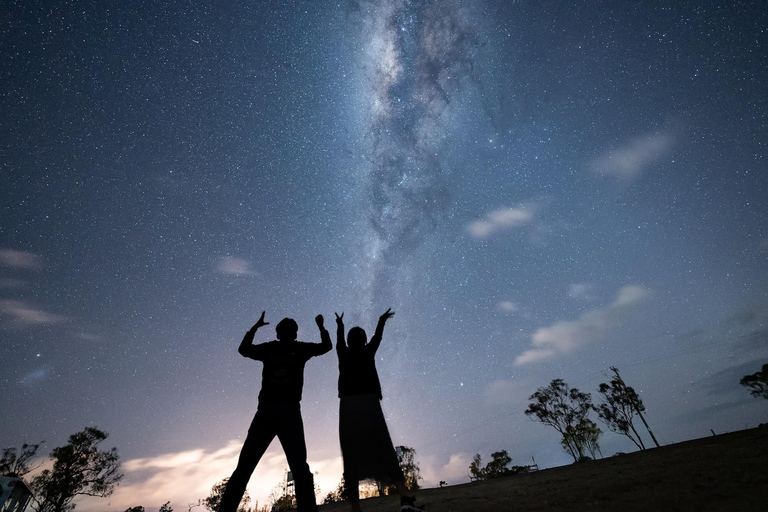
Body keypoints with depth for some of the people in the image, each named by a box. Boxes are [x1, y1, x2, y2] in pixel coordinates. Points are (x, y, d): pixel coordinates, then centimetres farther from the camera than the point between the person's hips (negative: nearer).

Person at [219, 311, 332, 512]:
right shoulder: (300, 348, 9)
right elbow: (327, 345, 24)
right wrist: (320, 325, 37)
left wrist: (255, 326, 40)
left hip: (265, 411, 2)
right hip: (289, 411, -2)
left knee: (243, 468, 6)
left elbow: (243, 349, 32)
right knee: (299, 467, -6)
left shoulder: (268, 348, 14)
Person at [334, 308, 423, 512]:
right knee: (384, 452, -6)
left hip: (348, 407, 2)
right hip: (369, 404, -2)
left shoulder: (343, 353, 16)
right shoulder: (368, 351, 13)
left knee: (352, 460, 2)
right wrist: (382, 321, 49)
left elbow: (339, 340, 37)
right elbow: (377, 337, 31)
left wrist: (340, 325, 57)